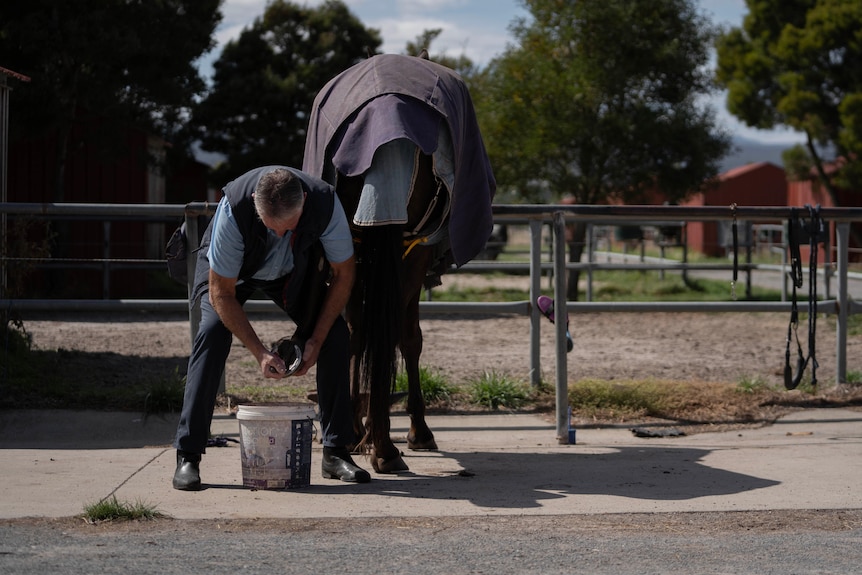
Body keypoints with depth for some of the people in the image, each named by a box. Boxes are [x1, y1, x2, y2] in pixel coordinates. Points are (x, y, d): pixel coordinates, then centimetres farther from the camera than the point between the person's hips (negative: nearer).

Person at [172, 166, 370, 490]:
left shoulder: (325, 202, -35)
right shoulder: (234, 208, -41)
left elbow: (343, 273, -18)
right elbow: (221, 293, -30)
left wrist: (315, 340, -20)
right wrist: (260, 353, -33)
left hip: (293, 270, 2)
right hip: (229, 271, -2)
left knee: (336, 335, -14)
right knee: (212, 332, -25)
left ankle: (336, 453, -3)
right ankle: (187, 457, -20)